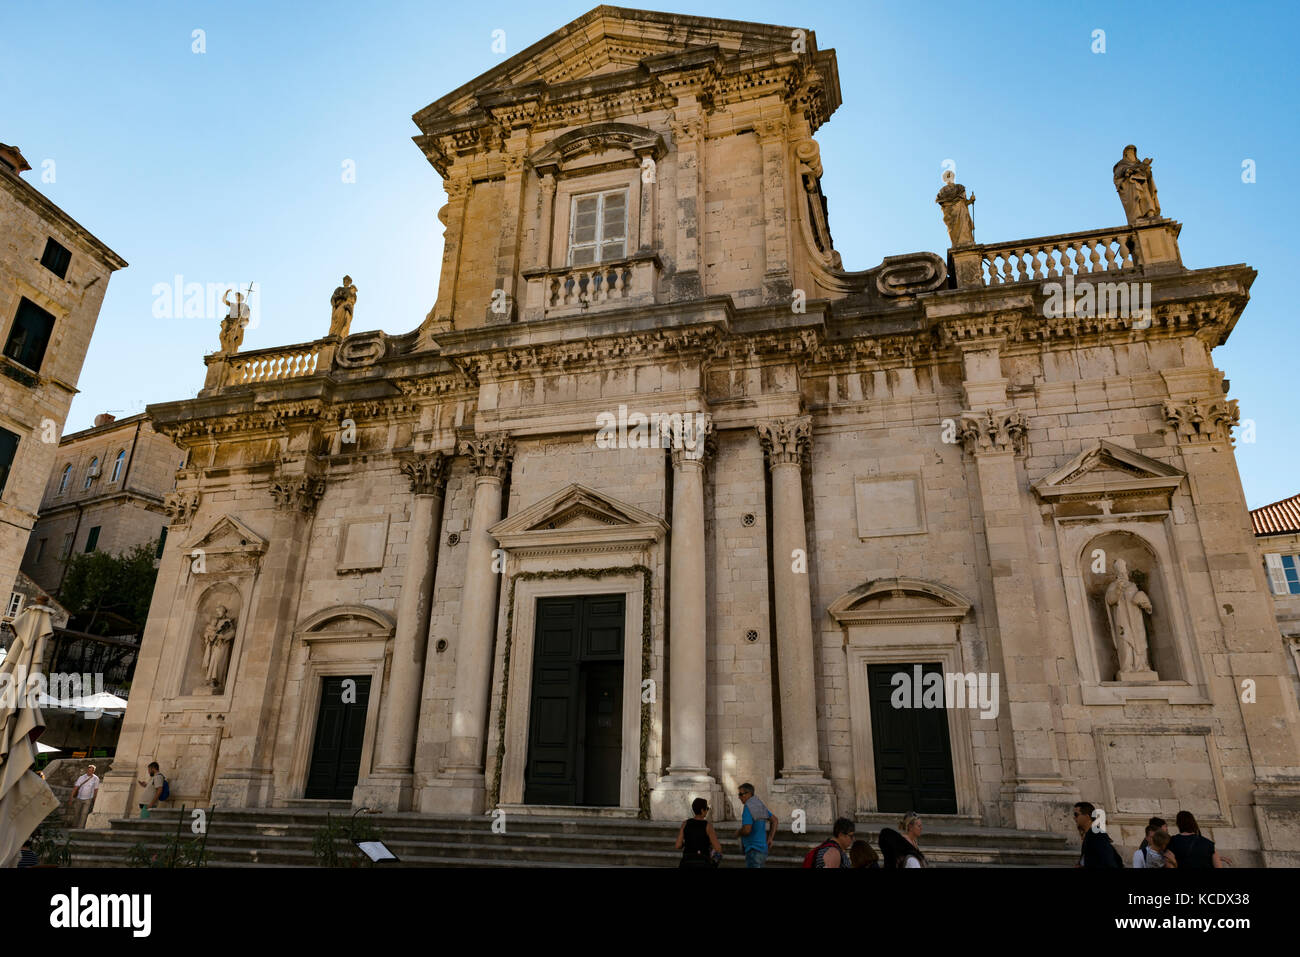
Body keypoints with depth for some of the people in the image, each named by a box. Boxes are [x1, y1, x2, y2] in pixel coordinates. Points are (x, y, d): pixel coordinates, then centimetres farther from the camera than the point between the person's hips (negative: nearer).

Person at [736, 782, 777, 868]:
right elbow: (774, 820, 16)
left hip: (753, 850, -9)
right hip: (763, 848, 9)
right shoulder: (760, 805, 11)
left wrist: (738, 833, -3)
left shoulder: (748, 807, -17)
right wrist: (770, 838, 14)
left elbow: (746, 830, -25)